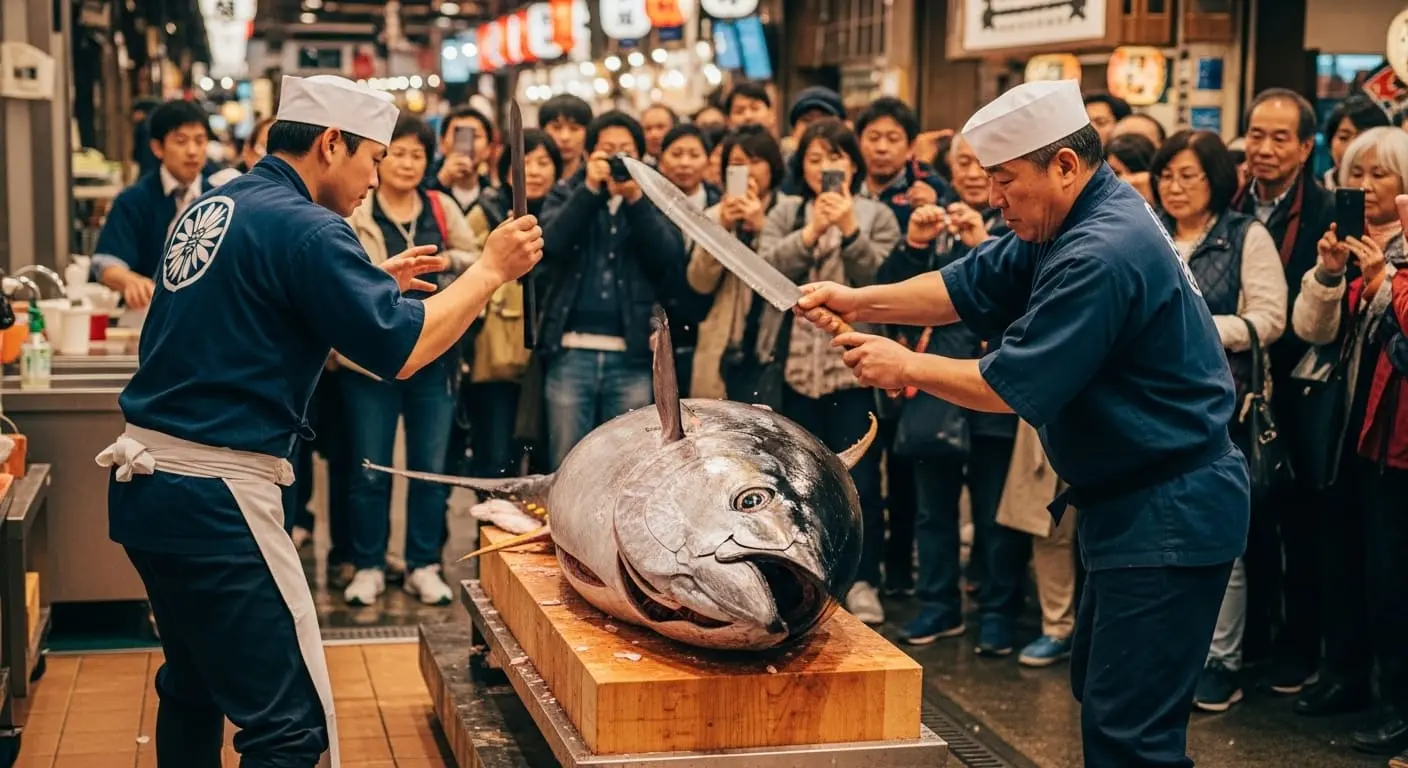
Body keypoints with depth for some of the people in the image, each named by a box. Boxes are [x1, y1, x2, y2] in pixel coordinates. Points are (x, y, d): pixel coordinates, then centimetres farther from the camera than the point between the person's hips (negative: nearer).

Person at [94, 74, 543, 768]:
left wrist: (374, 281, 25)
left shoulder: (208, 208, 14)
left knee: (194, 687, 24)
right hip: (215, 495, -10)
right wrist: (491, 269, -5)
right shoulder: (304, 228, -13)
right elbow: (403, 349, -15)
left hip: (142, 478, 10)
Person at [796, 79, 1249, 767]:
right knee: (1099, 693, 19)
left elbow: (1011, 386, -21)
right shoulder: (1069, 226, 7)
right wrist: (860, 301, 2)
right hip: (1134, 502, 11)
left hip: (1168, 516, -11)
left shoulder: (1102, 254, -24)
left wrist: (907, 366, -8)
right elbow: (965, 289, 12)